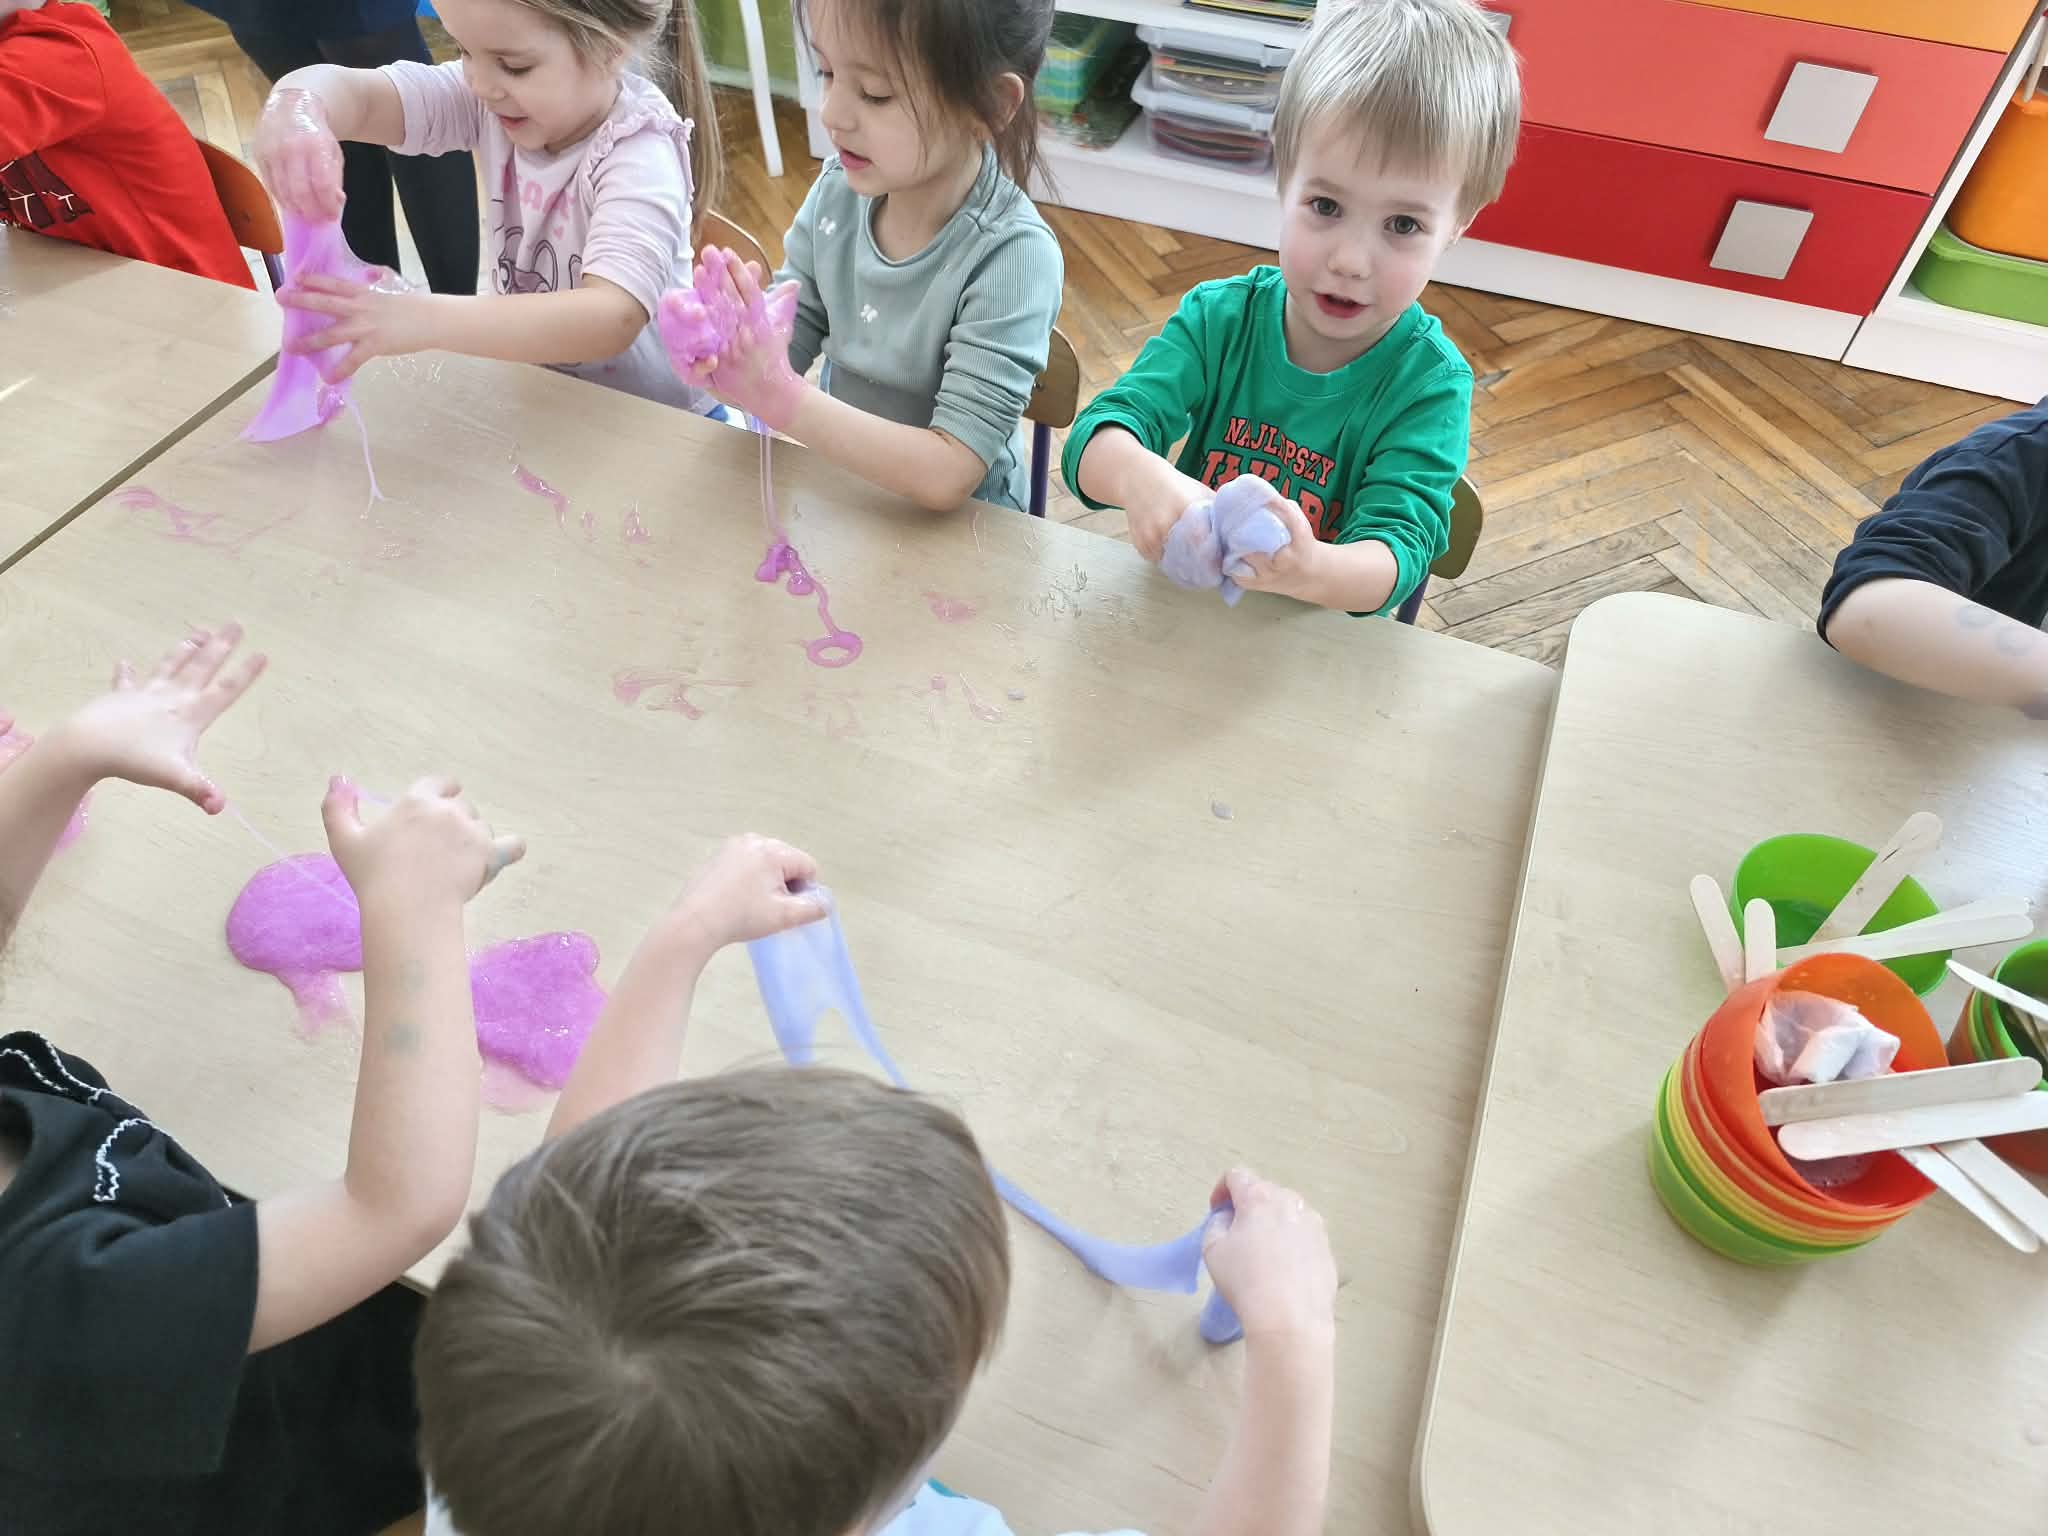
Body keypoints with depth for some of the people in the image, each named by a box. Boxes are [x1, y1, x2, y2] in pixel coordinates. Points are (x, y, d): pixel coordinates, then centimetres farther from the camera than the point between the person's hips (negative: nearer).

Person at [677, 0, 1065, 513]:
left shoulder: (1013, 257, -22)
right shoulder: (839, 189, -7)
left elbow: (947, 477, -26)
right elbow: (778, 351, 0)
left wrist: (779, 396, -29)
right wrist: (722, 352, -21)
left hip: (955, 529, -4)